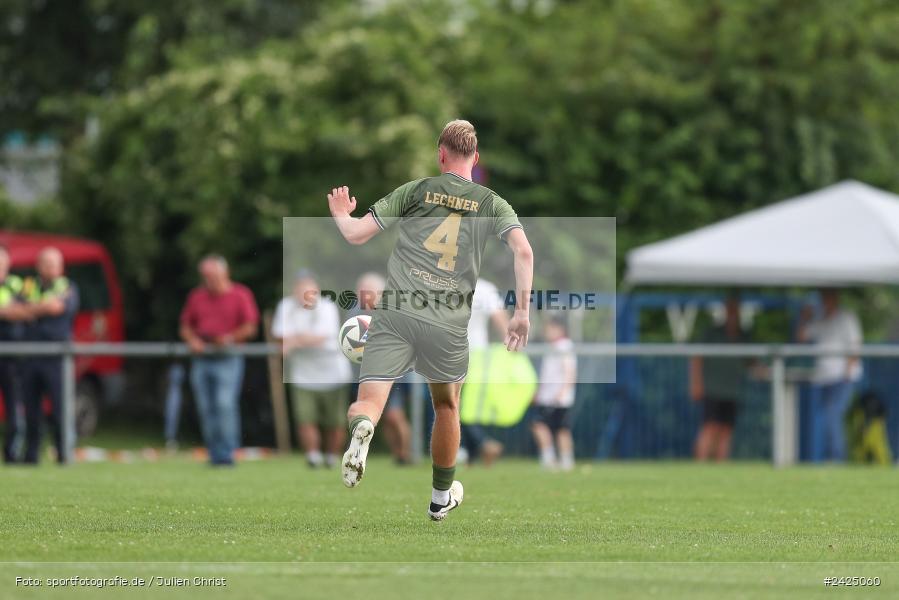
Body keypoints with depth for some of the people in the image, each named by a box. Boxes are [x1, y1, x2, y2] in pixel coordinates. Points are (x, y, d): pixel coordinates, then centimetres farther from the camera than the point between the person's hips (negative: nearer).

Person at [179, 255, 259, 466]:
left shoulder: (240, 295, 2)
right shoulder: (196, 296, 14)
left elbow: (250, 328, -2)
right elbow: (185, 326, 18)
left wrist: (230, 338, -15)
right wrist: (192, 340, -1)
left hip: (228, 360, -5)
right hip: (201, 359, 5)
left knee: (225, 404, -16)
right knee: (206, 408, 2)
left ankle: (227, 453, -14)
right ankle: (215, 454, 8)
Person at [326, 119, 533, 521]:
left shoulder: (416, 191, 7)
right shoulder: (491, 204, 9)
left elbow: (356, 235, 6)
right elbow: (523, 252, -7)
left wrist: (339, 213, 28)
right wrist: (522, 313, -3)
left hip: (396, 314, -1)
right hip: (449, 323, 1)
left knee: (367, 403, -3)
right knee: (446, 408, 25)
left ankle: (361, 428, -41)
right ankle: (441, 496, 38)